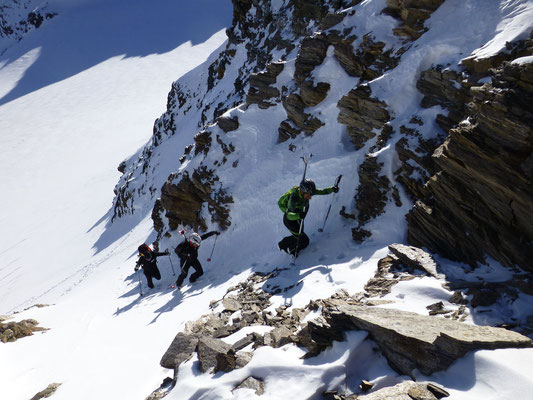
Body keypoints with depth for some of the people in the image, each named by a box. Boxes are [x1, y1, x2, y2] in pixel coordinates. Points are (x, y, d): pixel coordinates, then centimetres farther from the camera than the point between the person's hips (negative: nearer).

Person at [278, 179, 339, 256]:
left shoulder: (306, 191, -20)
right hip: (290, 220, -7)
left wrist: (332, 189, -25)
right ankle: (292, 250, 24)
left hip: (298, 218, 8)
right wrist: (298, 215, -65)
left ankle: (282, 244, 50)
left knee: (299, 236, 27)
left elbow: (322, 191, -9)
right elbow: (289, 215, -46)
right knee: (304, 241, -6)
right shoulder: (294, 198, -39)